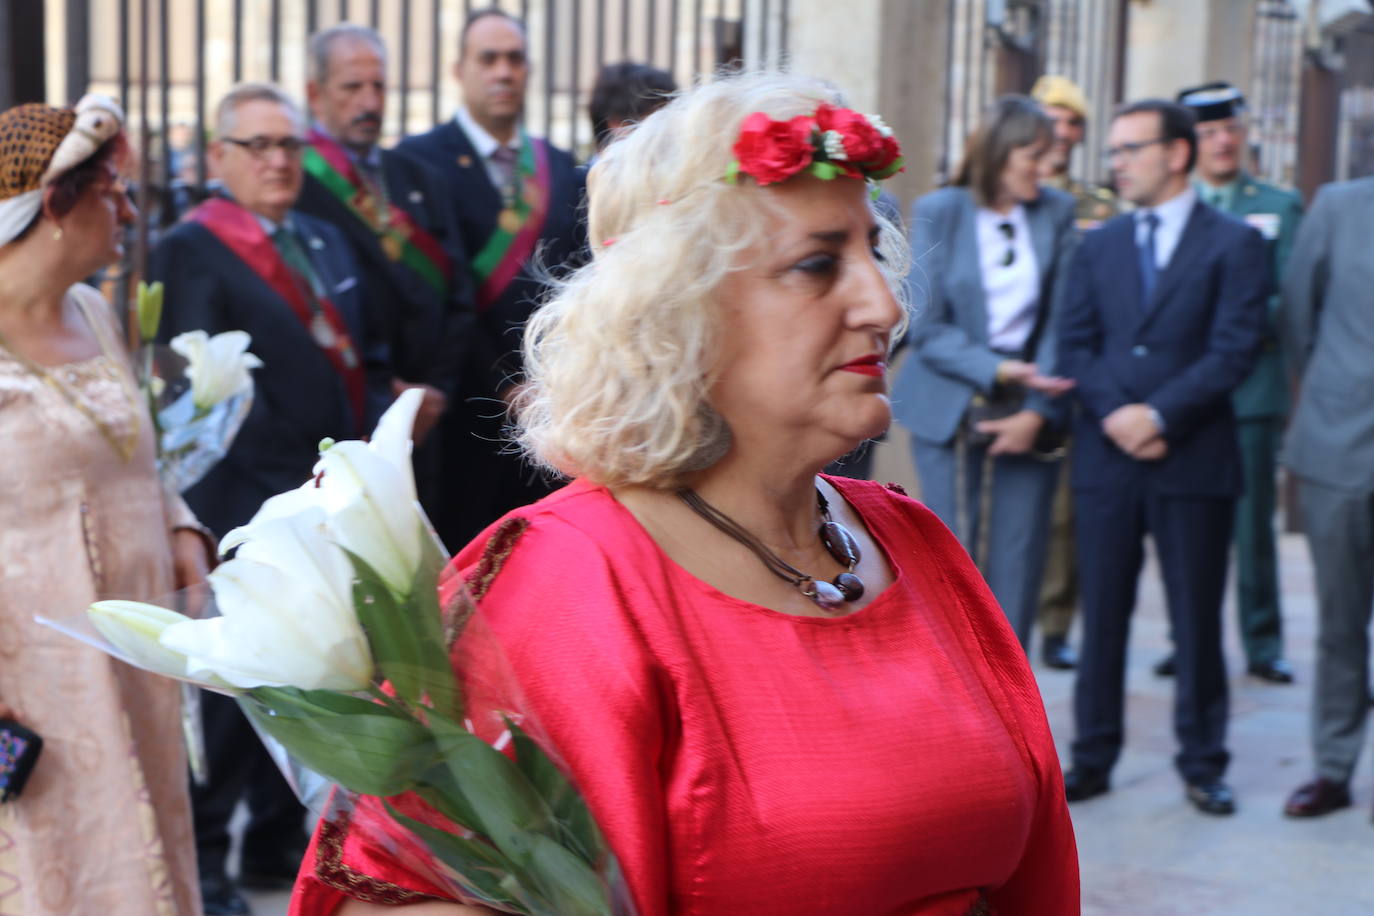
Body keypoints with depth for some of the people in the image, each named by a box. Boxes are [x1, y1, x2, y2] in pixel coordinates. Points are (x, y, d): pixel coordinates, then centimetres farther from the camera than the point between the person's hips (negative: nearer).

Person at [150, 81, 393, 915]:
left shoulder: (327, 241, 15)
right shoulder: (192, 249, -9)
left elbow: (369, 358, 18)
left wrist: (372, 445, 2)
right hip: (245, 509, -7)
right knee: (232, 680, 0)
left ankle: (279, 844, 30)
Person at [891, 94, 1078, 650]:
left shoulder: (1056, 213, 4)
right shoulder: (938, 212, -2)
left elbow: (1062, 321, 2)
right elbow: (927, 327, -4)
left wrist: (1037, 411, -7)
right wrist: (997, 371, -16)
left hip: (1027, 414, 2)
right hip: (950, 411, -2)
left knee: (1015, 571, 1)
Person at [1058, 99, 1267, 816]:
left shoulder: (1233, 245, 1)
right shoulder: (1098, 247, 14)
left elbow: (1234, 351, -8)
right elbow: (1075, 346, 7)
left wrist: (1158, 415, -16)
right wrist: (1113, 417, -10)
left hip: (1194, 459, -3)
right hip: (1106, 459, 3)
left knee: (1197, 621, 4)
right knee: (1102, 616, 6)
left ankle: (1203, 765, 15)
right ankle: (1092, 758, 15)